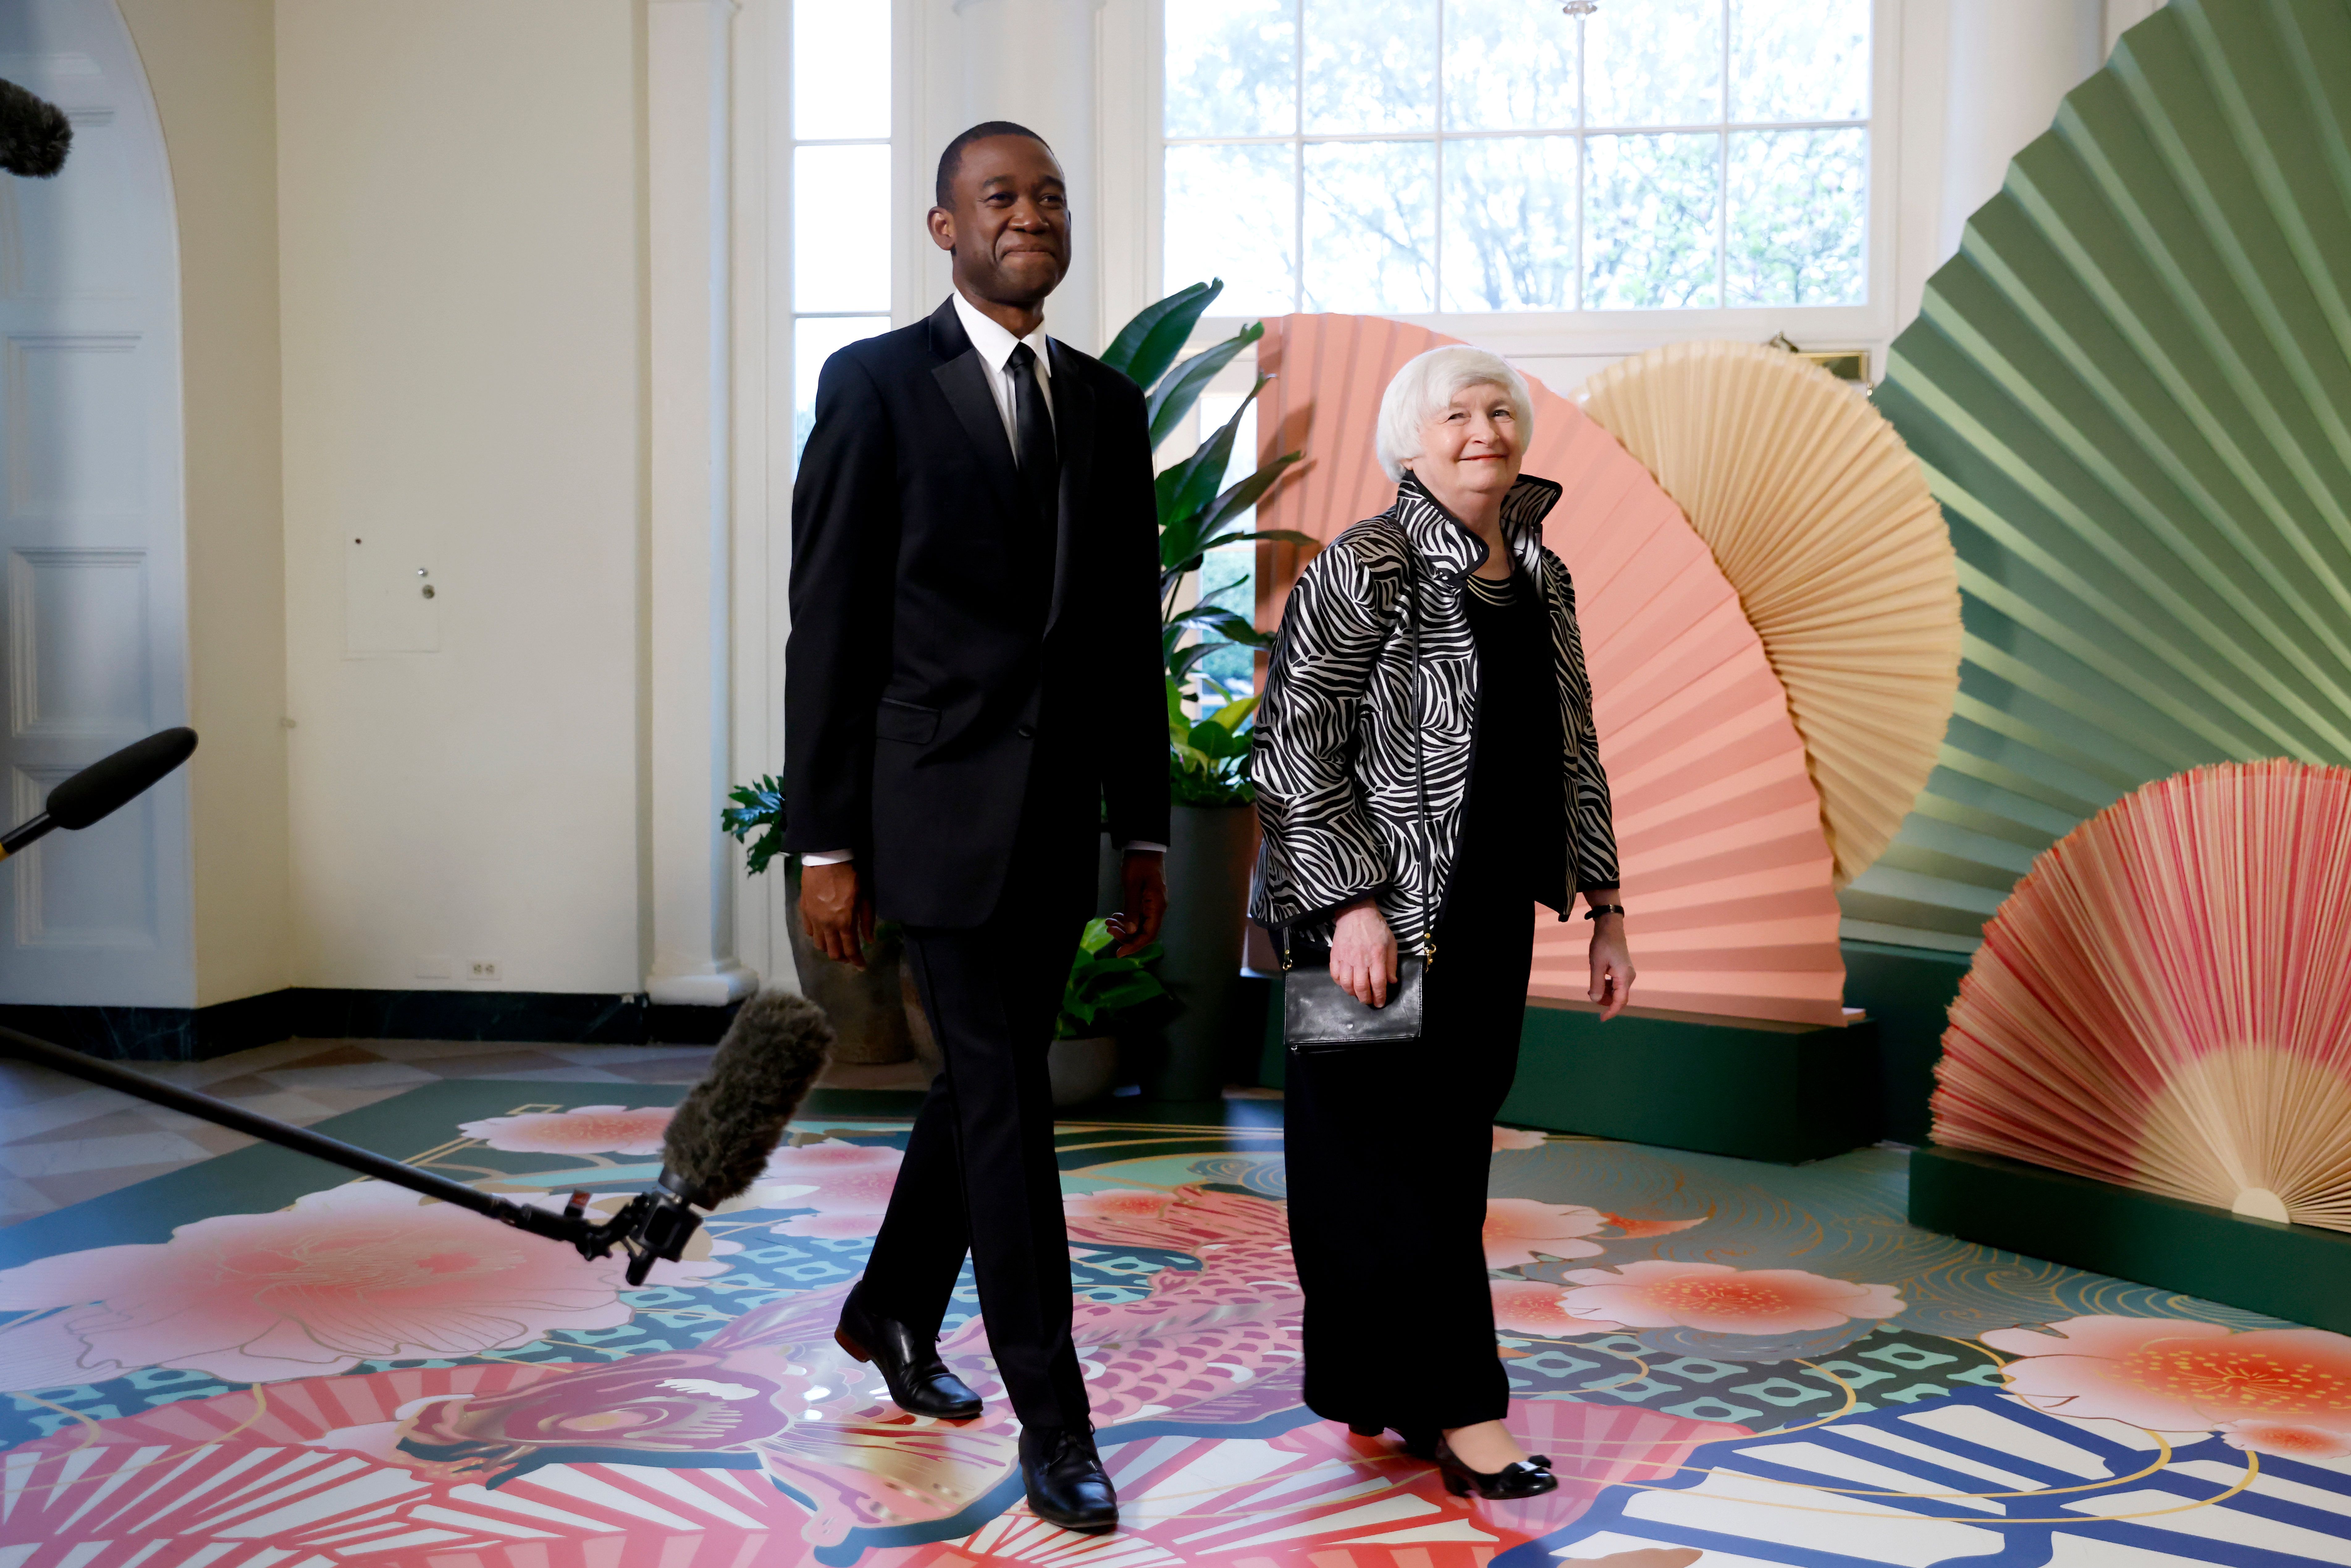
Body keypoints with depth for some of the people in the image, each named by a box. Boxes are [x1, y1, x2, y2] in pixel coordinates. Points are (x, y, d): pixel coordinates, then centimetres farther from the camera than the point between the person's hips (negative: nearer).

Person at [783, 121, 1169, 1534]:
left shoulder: (1109, 405, 10)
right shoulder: (876, 386, -5)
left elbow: (1132, 633, 13)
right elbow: (829, 627, -7)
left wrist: (1146, 831, 11)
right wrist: (826, 845, -10)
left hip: (1060, 817, 6)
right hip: (944, 809, -6)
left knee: (984, 1085, 17)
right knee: (1007, 1105, -4)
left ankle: (893, 1311, 39)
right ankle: (1053, 1421, 7)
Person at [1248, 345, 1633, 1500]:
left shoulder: (1542, 578, 11)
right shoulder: (1367, 570, -10)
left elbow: (1573, 753, 16)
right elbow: (1294, 751, -14)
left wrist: (1604, 905, 13)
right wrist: (1353, 905, -19)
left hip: (1495, 917, 7)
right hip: (1383, 916, -7)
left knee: (1456, 1145, 11)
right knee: (1396, 1152, 0)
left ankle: (1394, 1392, 24)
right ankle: (1457, 1407, 7)